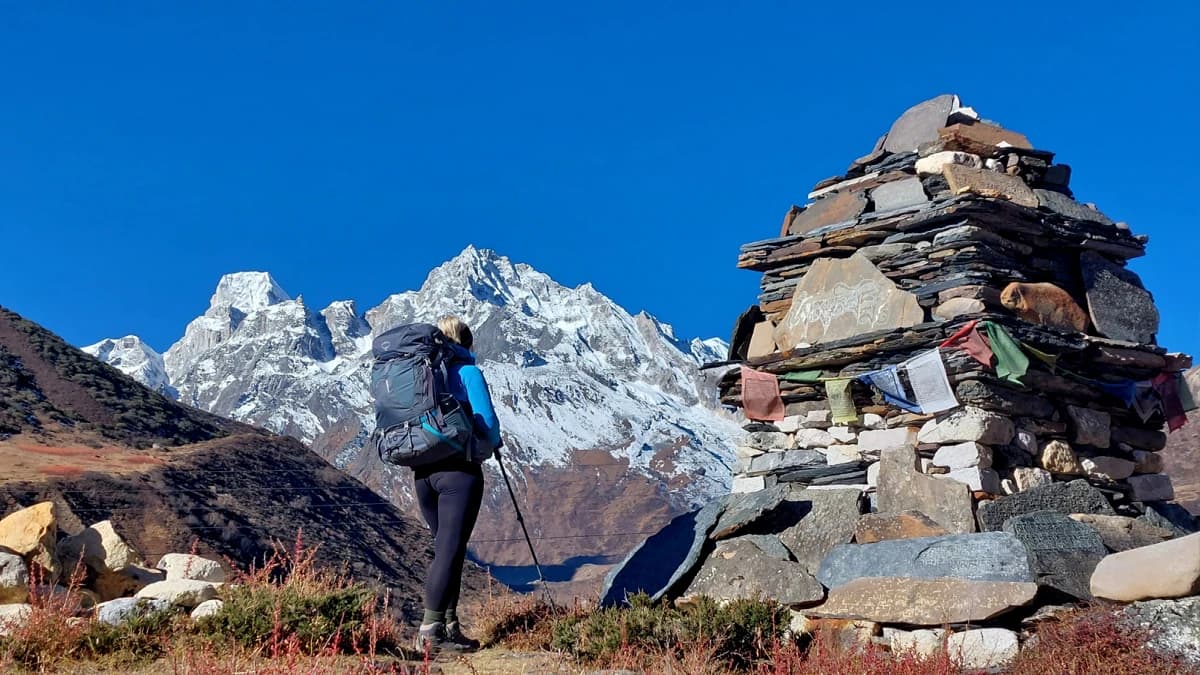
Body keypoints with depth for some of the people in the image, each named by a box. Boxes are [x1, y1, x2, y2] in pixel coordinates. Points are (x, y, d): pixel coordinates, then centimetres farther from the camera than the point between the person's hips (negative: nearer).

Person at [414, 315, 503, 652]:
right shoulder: (467, 371, -4)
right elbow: (486, 421, -8)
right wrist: (493, 444, 11)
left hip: (423, 470, 6)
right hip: (459, 469, -6)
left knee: (445, 547, 14)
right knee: (450, 549, -6)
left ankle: (450, 625, 15)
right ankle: (431, 630, -10)